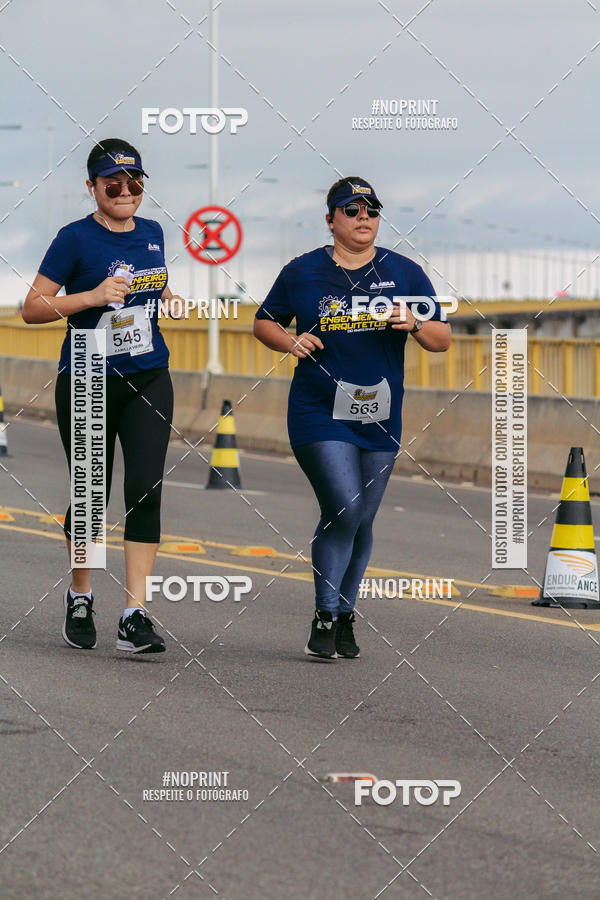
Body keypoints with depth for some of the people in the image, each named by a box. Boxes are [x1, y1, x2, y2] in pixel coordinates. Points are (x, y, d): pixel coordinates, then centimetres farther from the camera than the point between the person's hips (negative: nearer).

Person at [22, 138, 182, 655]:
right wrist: (92, 296, -21)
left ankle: (135, 617, -11)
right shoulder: (76, 239, -7)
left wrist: (169, 298, 7)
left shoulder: (152, 234, 9)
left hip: (148, 379, 4)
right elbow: (32, 307, -10)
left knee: (145, 492, -8)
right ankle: (80, 598, 29)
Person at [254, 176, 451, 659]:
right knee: (343, 509, -17)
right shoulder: (302, 272, 2)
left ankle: (345, 618, 24)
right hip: (319, 415, -3)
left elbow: (442, 340, 7)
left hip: (380, 418, 3)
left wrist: (414, 324, -14)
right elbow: (264, 322, 13)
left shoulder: (404, 272, 6)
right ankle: (324, 618, -6)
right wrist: (291, 342, -7)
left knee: (361, 522, 9)